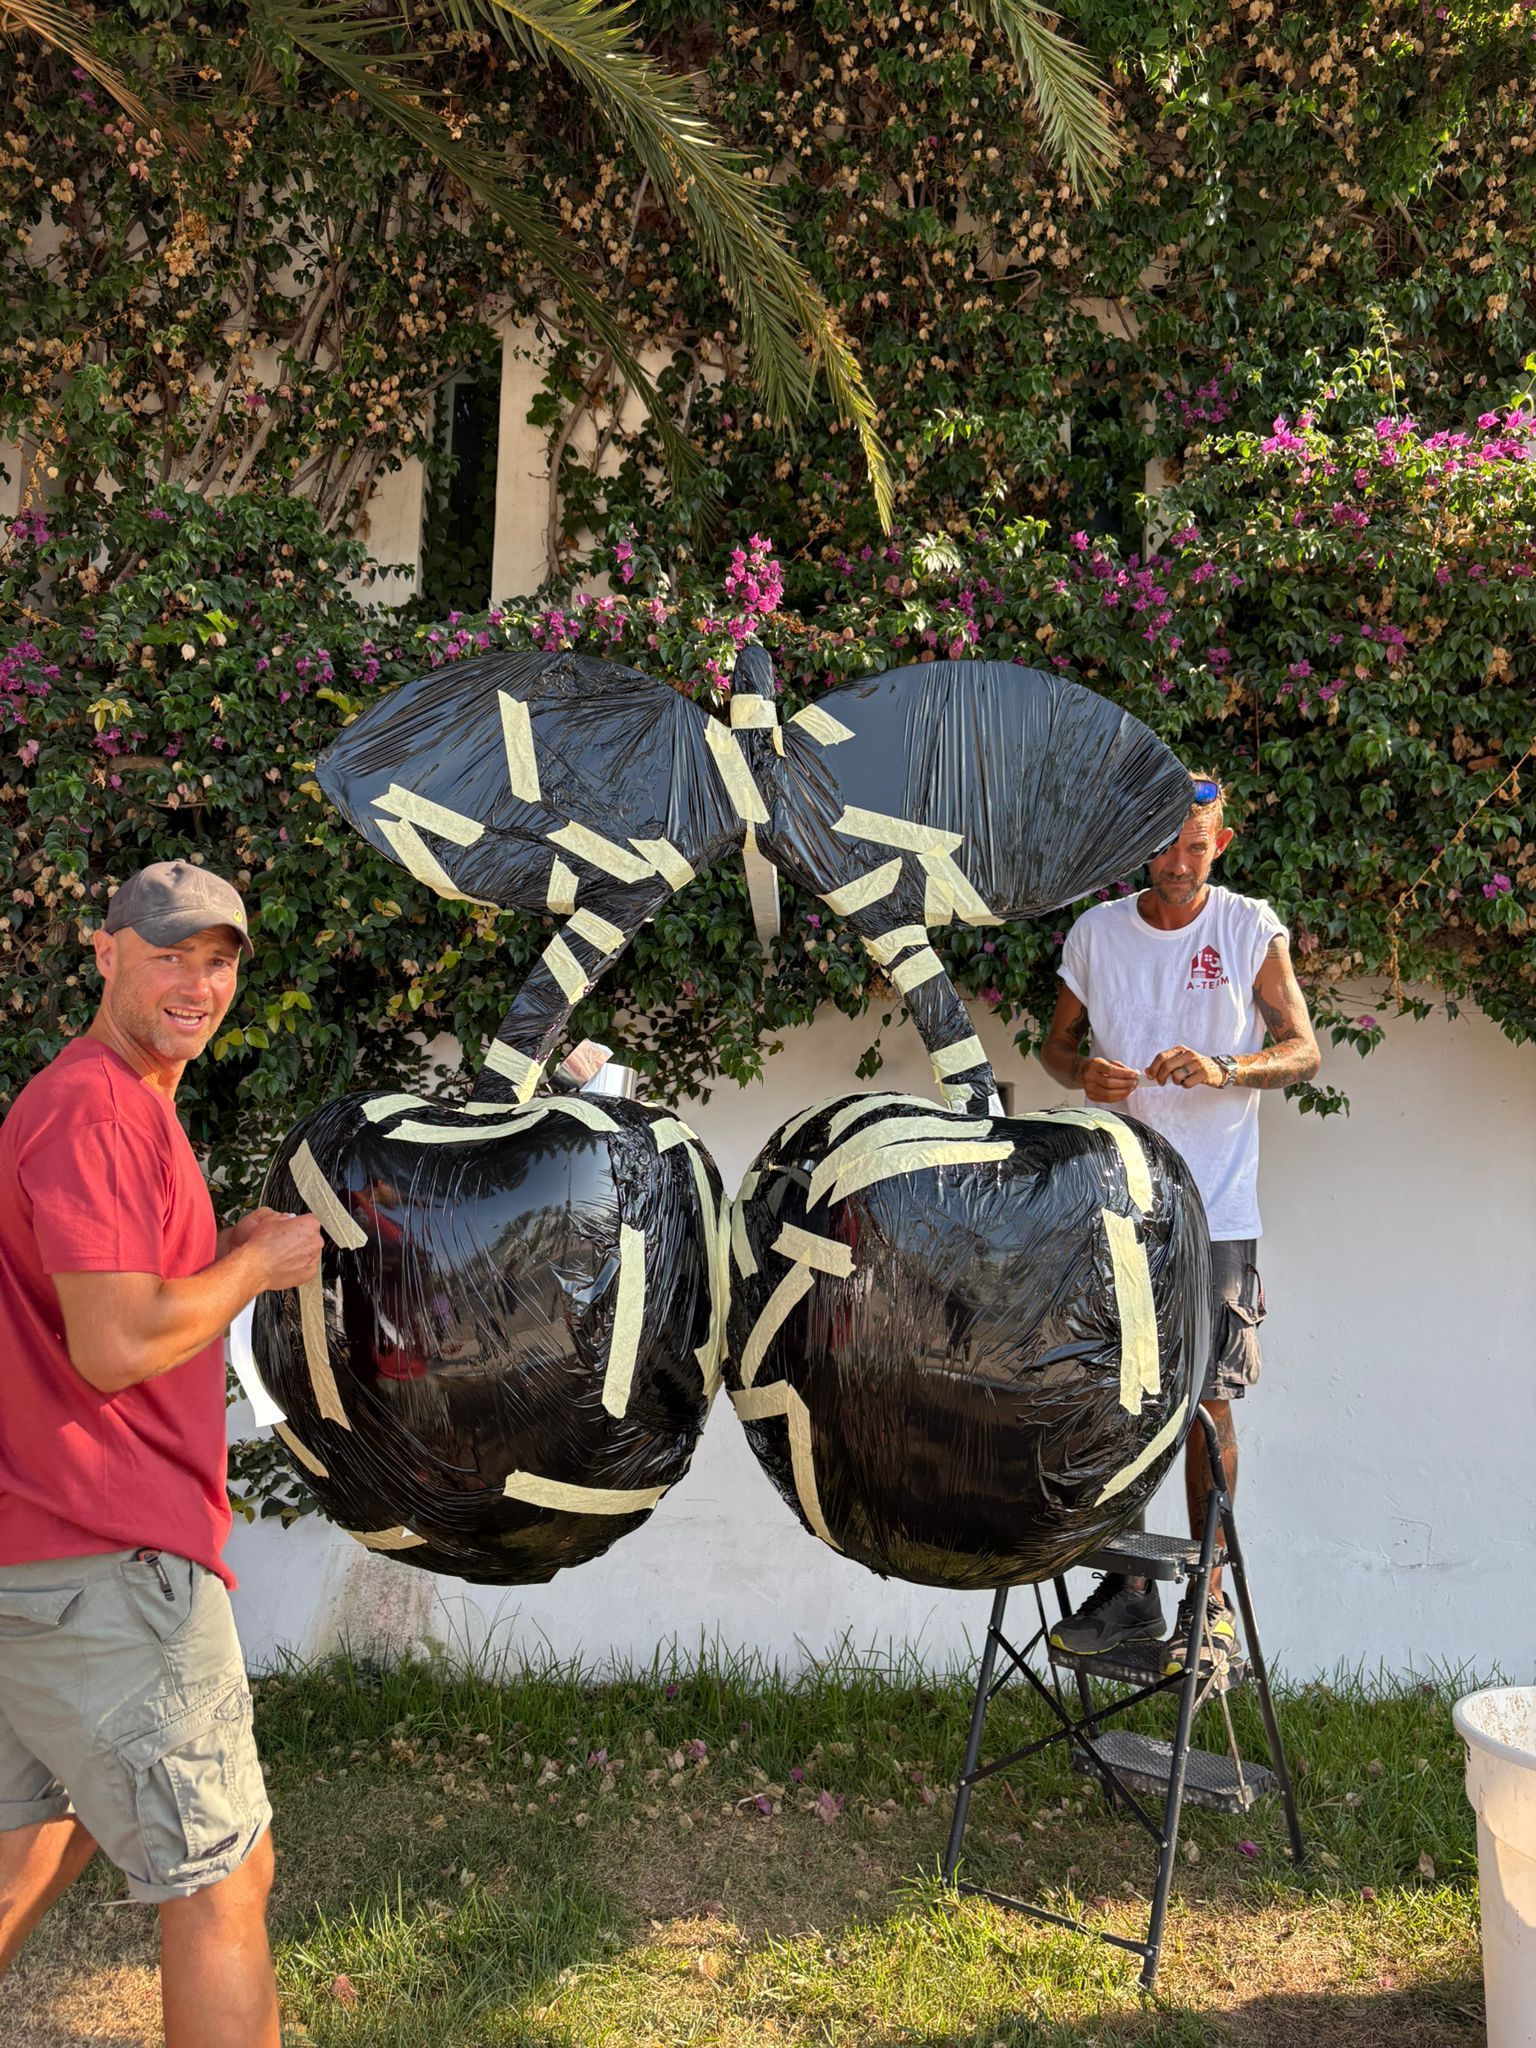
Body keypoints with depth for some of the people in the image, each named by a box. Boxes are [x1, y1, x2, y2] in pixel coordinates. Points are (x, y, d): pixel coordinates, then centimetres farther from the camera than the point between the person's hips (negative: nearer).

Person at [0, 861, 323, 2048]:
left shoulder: (123, 1106, 15)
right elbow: (116, 1347, -25)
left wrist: (229, 1253, 6)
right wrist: (258, 1262, -11)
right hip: (105, 1562, -11)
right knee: (223, 1875, 2)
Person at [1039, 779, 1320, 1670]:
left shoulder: (1252, 927, 0)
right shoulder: (1096, 930, 7)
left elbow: (1304, 1050, -2)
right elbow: (1057, 1040, 15)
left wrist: (1224, 1070, -21)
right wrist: (1081, 1072, -9)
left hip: (1213, 1213, -2)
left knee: (1208, 1401, 2)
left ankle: (1211, 1602, 14)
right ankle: (1128, 1592, 19)